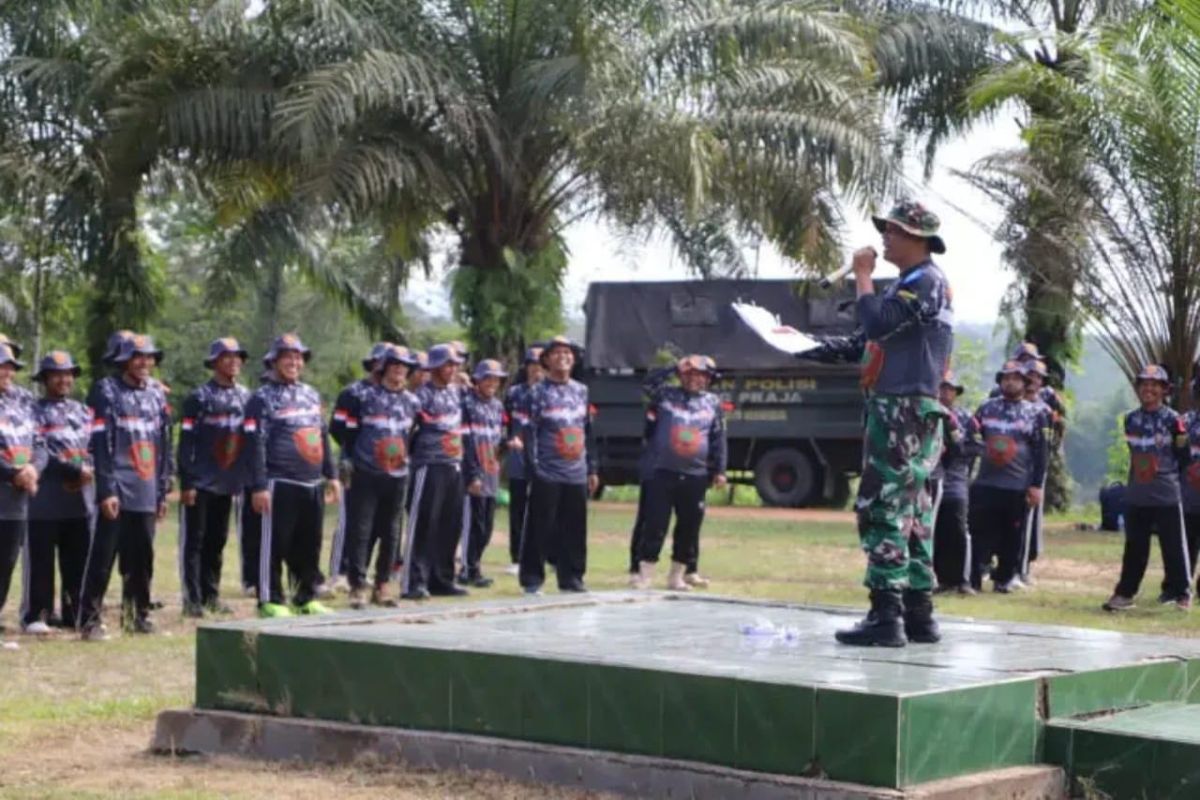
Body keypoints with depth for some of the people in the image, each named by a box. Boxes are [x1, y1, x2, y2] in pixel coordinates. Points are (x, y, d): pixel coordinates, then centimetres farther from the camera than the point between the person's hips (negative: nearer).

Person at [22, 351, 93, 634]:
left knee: (77, 561, 9)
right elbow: (39, 455, -12)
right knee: (41, 561, -2)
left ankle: (74, 613, 17)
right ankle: (36, 615, 4)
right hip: (46, 501, -5)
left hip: (81, 499, 6)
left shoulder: (83, 411, 17)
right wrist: (76, 470, -17)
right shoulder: (35, 412, -3)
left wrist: (87, 471, -9)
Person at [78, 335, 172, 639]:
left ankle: (138, 614, 23)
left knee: (141, 558, 11)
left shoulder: (158, 395, 12)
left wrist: (163, 491, 14)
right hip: (119, 493, -5)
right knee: (103, 557, -5)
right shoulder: (108, 395, -4)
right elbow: (101, 446, -10)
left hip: (147, 494, 5)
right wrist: (107, 490, -16)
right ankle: (90, 620, -2)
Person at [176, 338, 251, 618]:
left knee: (217, 542, 12)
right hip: (201, 483, -5)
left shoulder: (246, 397, 8)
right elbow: (187, 441, -9)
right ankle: (192, 599, 1)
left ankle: (211, 595, 20)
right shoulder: (200, 398, -6)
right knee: (194, 542, -1)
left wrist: (247, 480, 11)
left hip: (228, 483, 5)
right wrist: (186, 482, -13)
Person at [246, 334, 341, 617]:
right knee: (276, 544, -2)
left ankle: (306, 597, 21)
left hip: (312, 484, 7)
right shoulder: (263, 398, -6)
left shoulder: (311, 395, 16)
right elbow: (256, 444, -11)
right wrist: (259, 486, -17)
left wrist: (331, 476, 16)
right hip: (281, 484, -7)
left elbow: (323, 437, 21)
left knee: (310, 544, 11)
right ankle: (271, 600, 5)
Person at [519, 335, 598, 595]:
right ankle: (532, 579, 3)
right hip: (548, 474, -5)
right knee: (541, 528, -3)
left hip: (577, 474, 5)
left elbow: (588, 432, 16)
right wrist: (534, 468, -13)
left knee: (575, 529, 6)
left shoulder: (581, 391, 13)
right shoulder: (540, 392, -2)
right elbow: (530, 432, -6)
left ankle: (571, 577, 15)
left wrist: (592, 468, 13)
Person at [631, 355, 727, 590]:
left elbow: (718, 440, 8)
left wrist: (718, 471, 3)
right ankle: (644, 575, -2)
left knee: (689, 528, 7)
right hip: (663, 473, -3)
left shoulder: (713, 403, 9)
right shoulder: (664, 396, 4)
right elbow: (648, 428, 7)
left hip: (696, 476, 3)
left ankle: (677, 576, 19)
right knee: (655, 525, -6)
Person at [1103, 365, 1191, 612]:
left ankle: (1181, 592, 11)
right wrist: (1140, 474, 13)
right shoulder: (1131, 419, 8)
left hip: (1167, 496, -4)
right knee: (1134, 546, 10)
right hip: (1136, 495, 4)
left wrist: (1167, 475, 1)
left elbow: (1184, 457, -3)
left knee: (1174, 546, 1)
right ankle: (1125, 593, 15)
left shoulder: (1173, 419, -7)